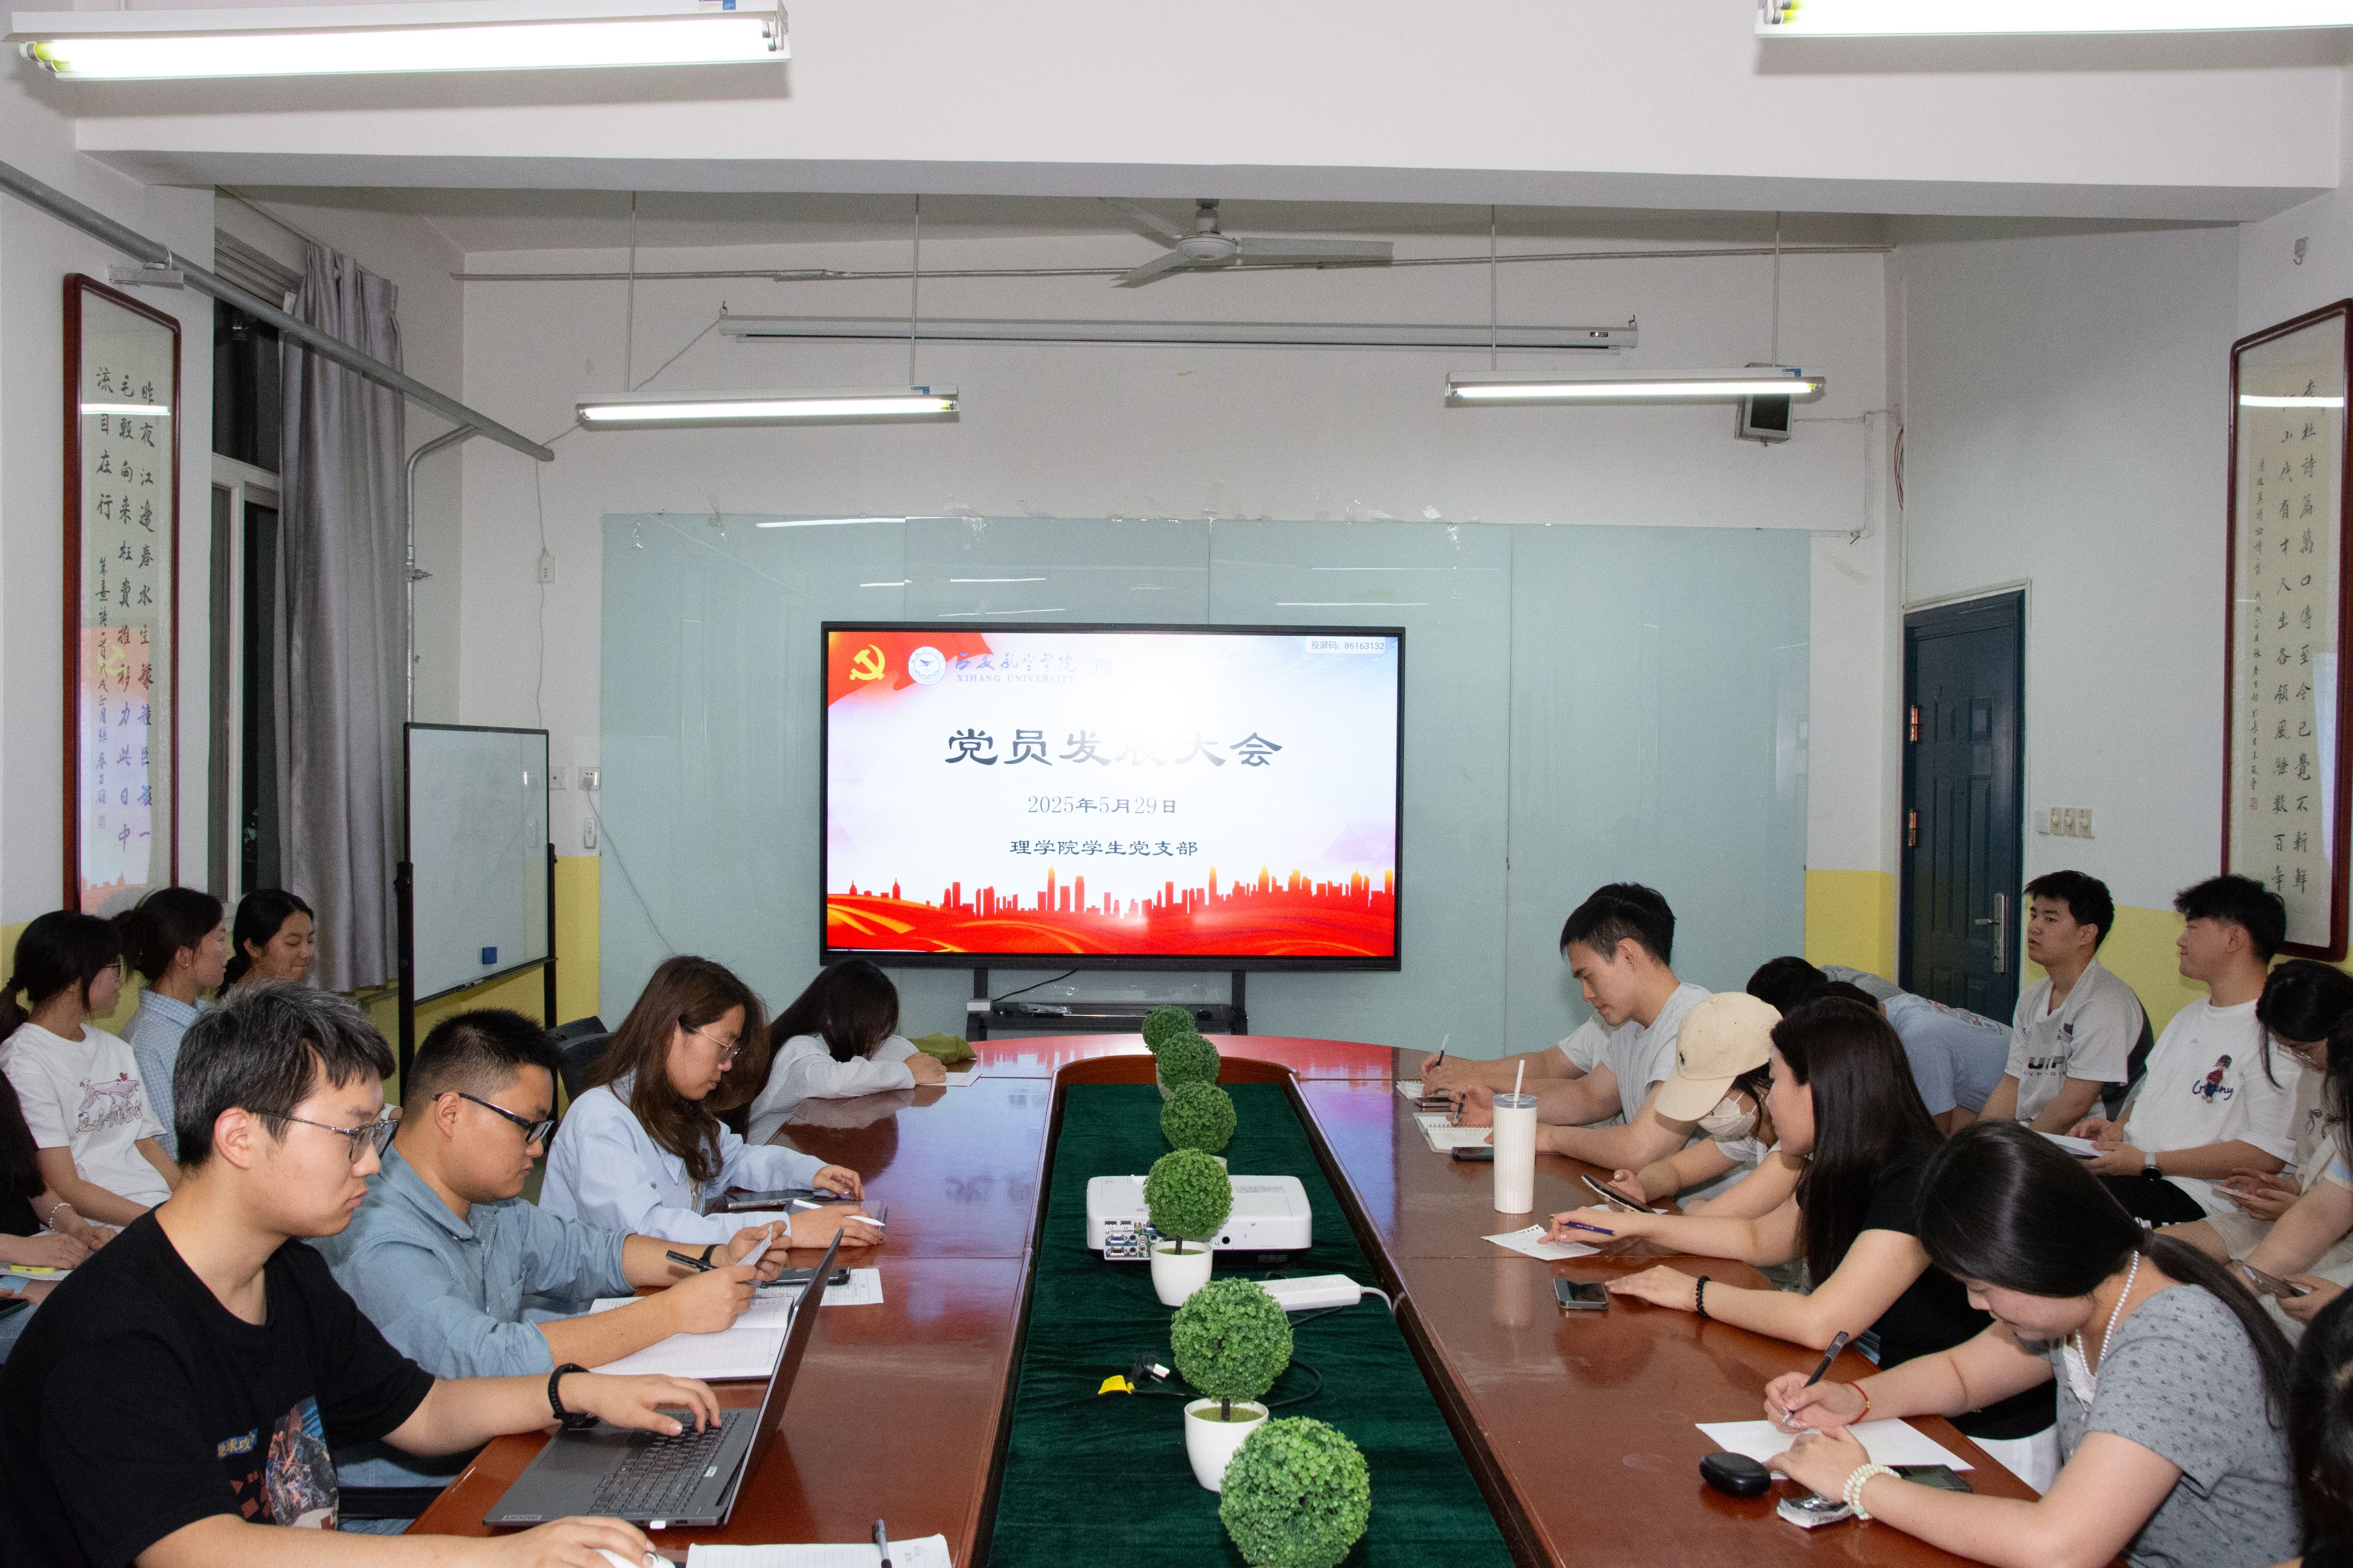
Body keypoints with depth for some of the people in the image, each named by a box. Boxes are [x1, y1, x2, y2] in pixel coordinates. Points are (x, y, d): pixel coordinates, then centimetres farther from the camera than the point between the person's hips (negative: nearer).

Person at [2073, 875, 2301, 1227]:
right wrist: (2117, 1129, 7)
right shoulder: (2189, 1016, 22)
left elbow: (2267, 1156, -17)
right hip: (2131, 1168, 8)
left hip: (2191, 1197, -8)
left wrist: (2148, 1161, -16)